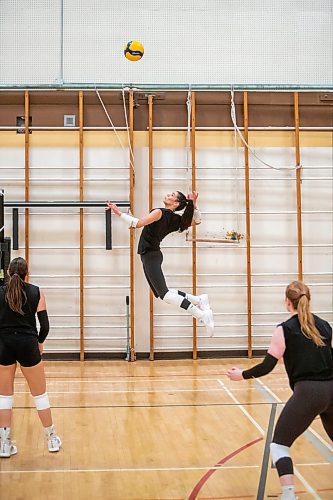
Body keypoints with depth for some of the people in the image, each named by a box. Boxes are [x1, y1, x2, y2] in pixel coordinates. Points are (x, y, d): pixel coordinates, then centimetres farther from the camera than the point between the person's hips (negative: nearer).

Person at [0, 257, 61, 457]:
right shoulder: (36, 292, 0)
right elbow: (44, 325, -2)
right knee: (40, 394, 11)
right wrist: (39, 342, 15)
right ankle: (52, 439, 22)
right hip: (28, 344, -1)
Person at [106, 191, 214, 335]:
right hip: (154, 254, 8)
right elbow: (197, 220, 18)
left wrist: (119, 212, -14)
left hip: (150, 256, -8)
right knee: (162, 292, 15)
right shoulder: (177, 220, 6)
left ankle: (202, 315, -19)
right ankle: (199, 300, 12)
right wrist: (193, 204, 5)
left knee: (164, 293, -13)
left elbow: (137, 223, -21)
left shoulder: (159, 212, -15)